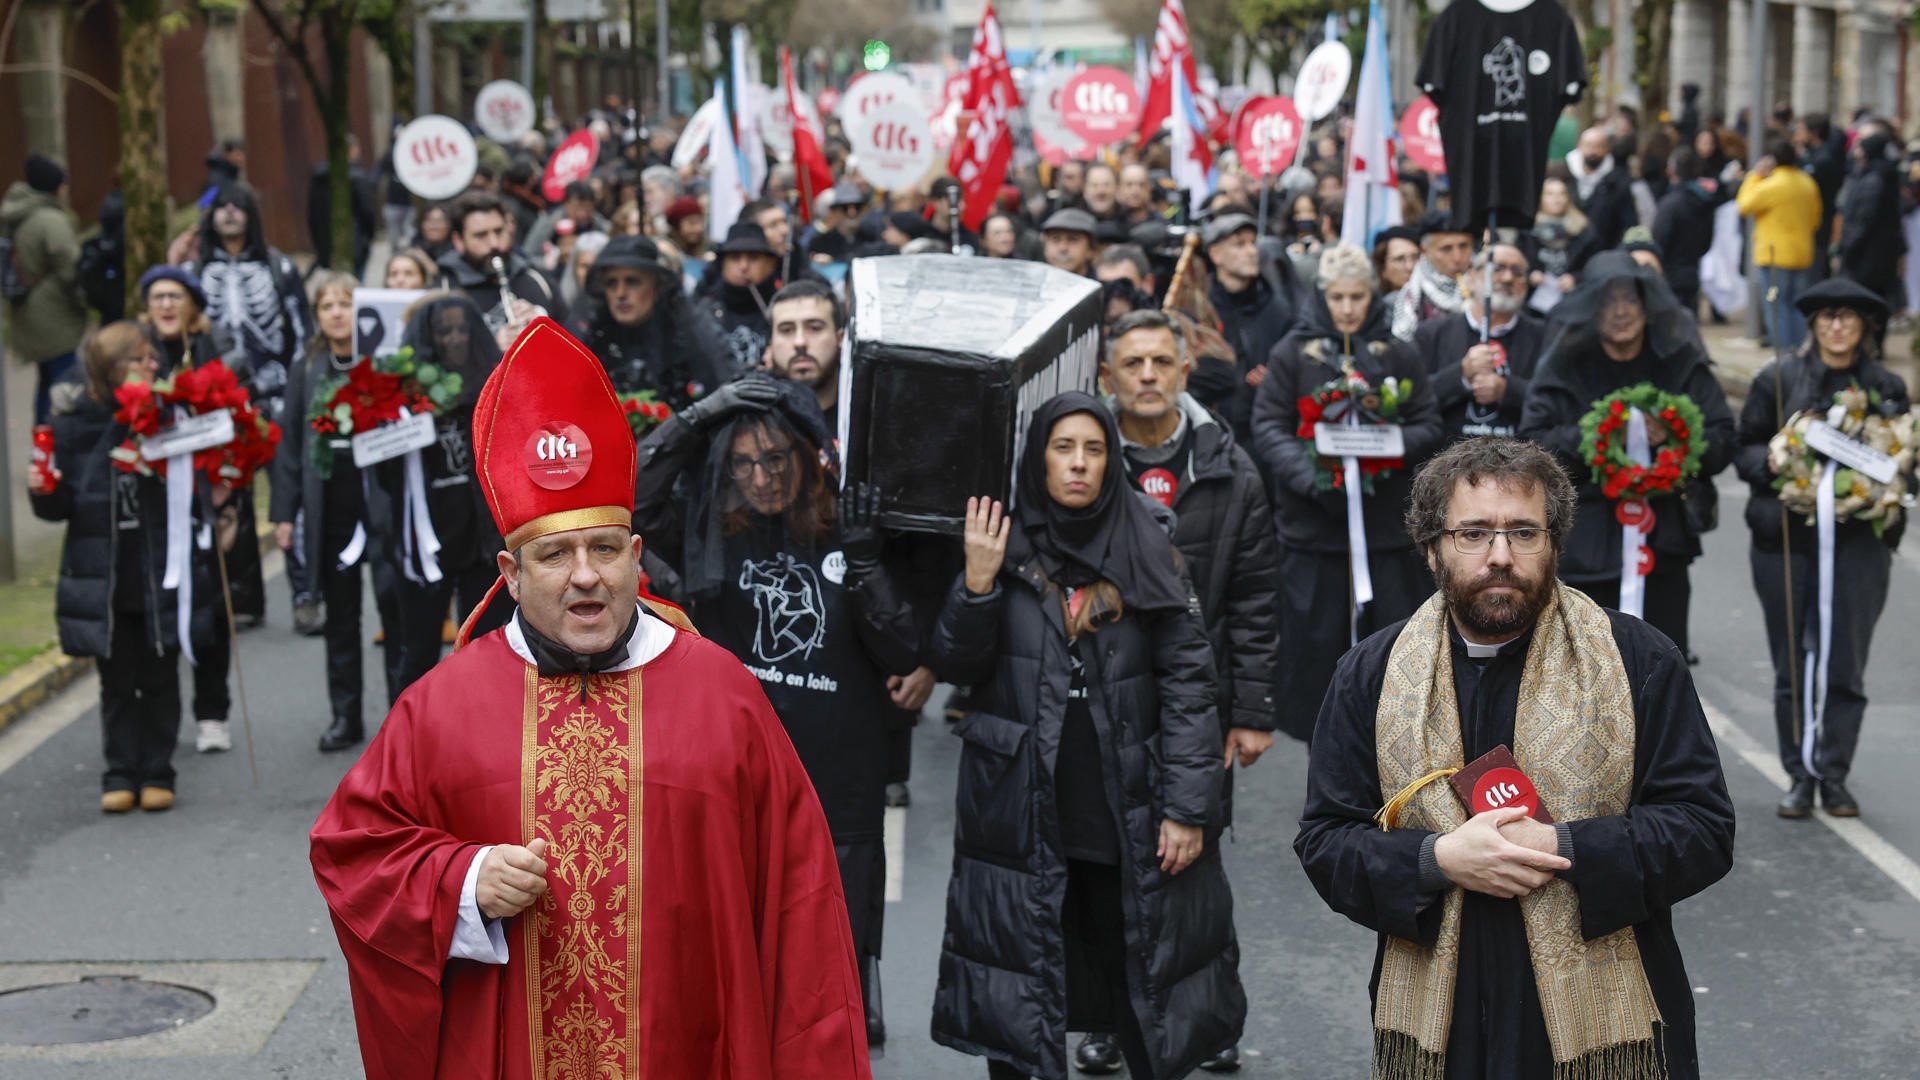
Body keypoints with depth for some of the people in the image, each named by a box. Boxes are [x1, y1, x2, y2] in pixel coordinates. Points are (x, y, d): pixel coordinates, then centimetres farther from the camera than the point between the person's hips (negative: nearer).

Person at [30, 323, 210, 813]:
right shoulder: (74, 424, -2)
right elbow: (62, 504, 4)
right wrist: (44, 491, -16)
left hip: (161, 577, 0)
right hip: (102, 579, 0)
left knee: (160, 679, 8)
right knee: (117, 682, 8)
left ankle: (157, 772, 19)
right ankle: (121, 773, 18)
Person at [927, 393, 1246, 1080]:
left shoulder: (1146, 548, 0)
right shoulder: (1005, 544, 3)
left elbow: (1187, 680, -2)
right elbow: (955, 666, 2)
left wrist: (1187, 808, -8)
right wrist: (977, 583, -15)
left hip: (1127, 814, 0)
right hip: (1021, 811, 1)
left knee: (1143, 983, 6)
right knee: (1018, 991, 6)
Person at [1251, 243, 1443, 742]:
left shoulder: (1398, 355, 8)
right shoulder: (1293, 353, 3)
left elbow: (1429, 426, 5)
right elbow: (1268, 426, -3)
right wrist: (1309, 475, -19)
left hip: (1387, 526, 1)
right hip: (1312, 523, -1)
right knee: (1316, 641, 2)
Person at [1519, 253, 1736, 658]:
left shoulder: (1682, 363, 4)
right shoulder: (1565, 367, 0)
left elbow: (1722, 442, 2)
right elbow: (1532, 445, -5)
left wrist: (1671, 437, -17)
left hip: (1662, 545, 1)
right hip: (1586, 545, -1)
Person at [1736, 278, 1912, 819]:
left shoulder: (1887, 386, 8)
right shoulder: (1778, 379, 4)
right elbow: (1744, 451, 7)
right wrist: (1771, 462, -14)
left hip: (1859, 543, 0)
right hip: (1786, 537, 0)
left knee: (1846, 668, 0)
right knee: (1791, 667, 3)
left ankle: (1834, 777, 10)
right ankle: (1800, 776, 13)